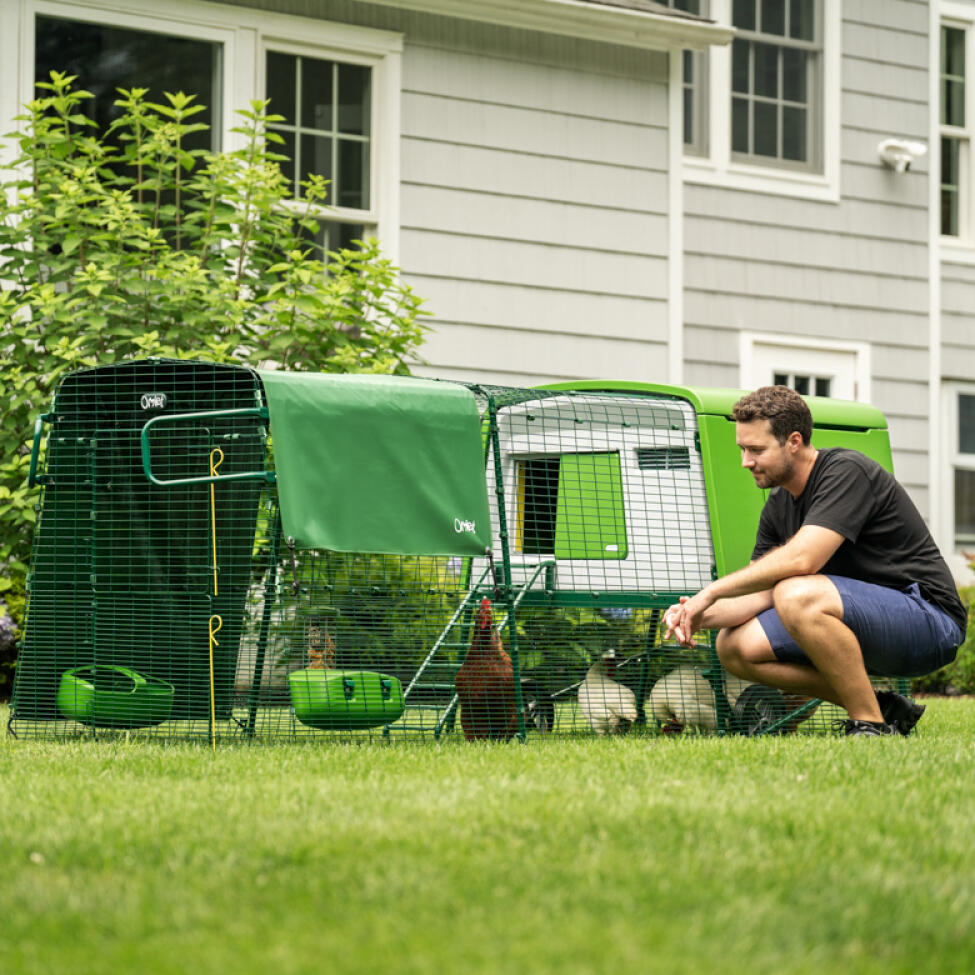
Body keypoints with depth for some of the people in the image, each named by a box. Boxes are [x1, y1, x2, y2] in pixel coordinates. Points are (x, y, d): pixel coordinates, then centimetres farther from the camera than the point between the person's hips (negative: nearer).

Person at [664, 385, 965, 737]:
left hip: (929, 620, -9)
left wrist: (713, 591, -22)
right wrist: (701, 616, -13)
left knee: (797, 595, -33)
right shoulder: (778, 506, 9)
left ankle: (873, 726, -20)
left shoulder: (847, 471, -17)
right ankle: (882, 707, 1)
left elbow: (801, 559, -30)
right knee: (735, 647, -3)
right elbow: (760, 594, 7)